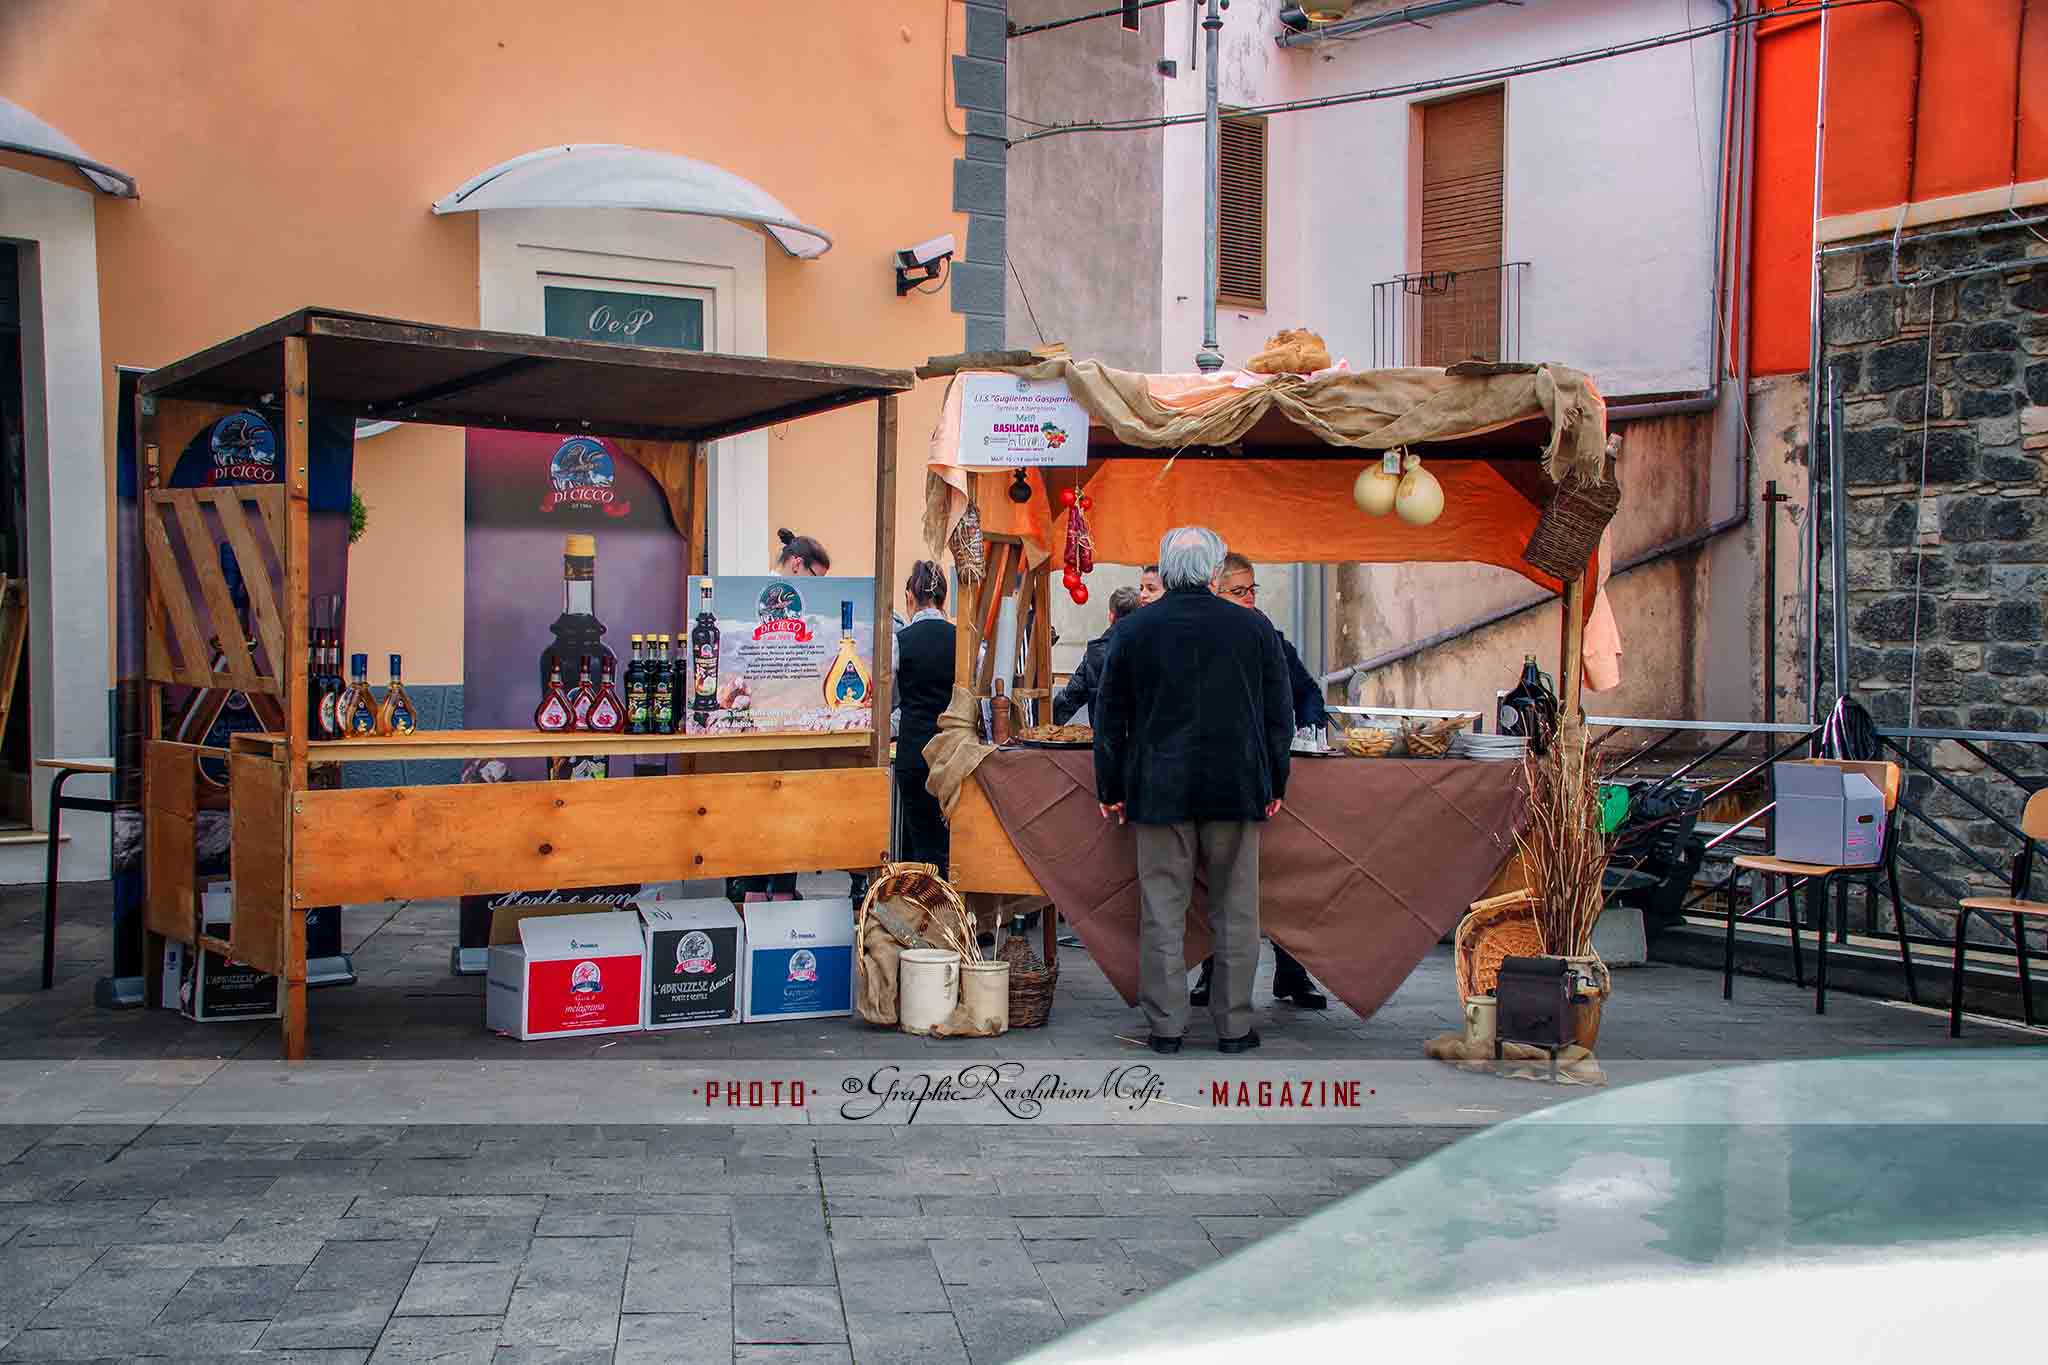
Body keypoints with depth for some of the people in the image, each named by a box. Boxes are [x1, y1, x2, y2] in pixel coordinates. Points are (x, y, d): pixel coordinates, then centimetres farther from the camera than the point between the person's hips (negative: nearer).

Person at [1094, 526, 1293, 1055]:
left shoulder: (1133, 630, 0)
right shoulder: (1255, 627, 0)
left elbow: (1110, 718, 4)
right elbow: (1280, 714, 5)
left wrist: (1110, 789, 12)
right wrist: (1274, 785, 14)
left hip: (1160, 791, 0)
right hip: (1237, 788, 0)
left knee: (1162, 911, 6)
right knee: (1235, 912, 8)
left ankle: (1166, 1026, 10)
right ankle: (1234, 1026, 13)